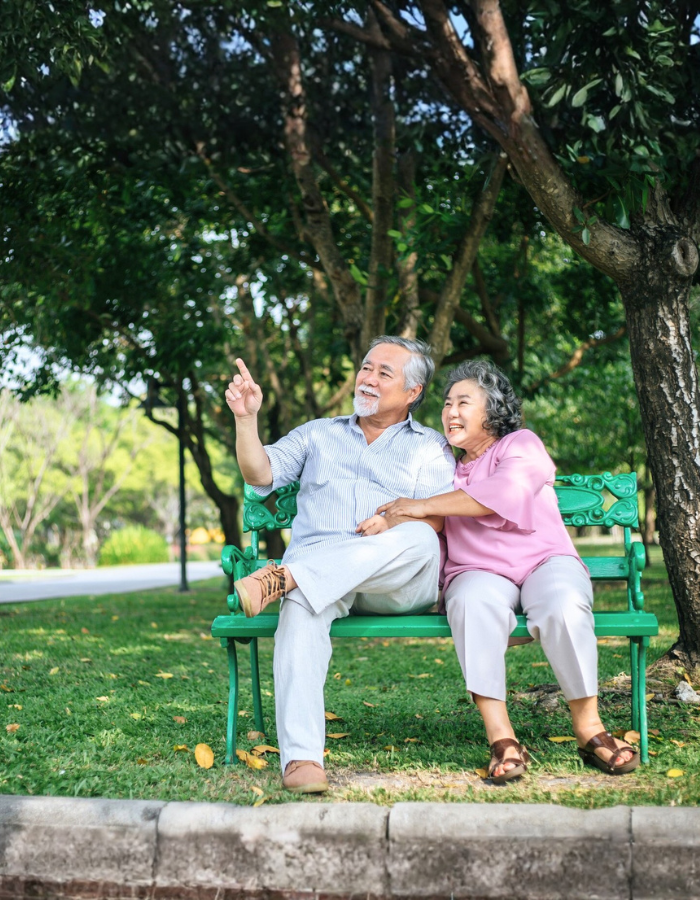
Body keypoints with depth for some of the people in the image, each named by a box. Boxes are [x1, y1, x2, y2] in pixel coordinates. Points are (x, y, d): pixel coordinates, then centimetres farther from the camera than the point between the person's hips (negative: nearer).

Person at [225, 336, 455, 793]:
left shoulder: (431, 448, 20)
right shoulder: (318, 434, 28)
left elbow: (436, 521, 3)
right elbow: (260, 474, 12)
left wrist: (394, 524, -19)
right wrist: (246, 418, -4)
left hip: (400, 584, 0)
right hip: (317, 573, 1)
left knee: (418, 540, -36)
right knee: (303, 604, -36)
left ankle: (281, 577, -41)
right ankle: (302, 757, -44)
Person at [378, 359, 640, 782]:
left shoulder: (520, 445, 10)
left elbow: (505, 491, -12)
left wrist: (423, 506, -13)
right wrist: (390, 520, -3)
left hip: (544, 560, -2)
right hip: (479, 572, 2)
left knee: (564, 605, -37)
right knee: (475, 603, -37)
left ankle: (589, 728, -22)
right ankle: (500, 737, -37)